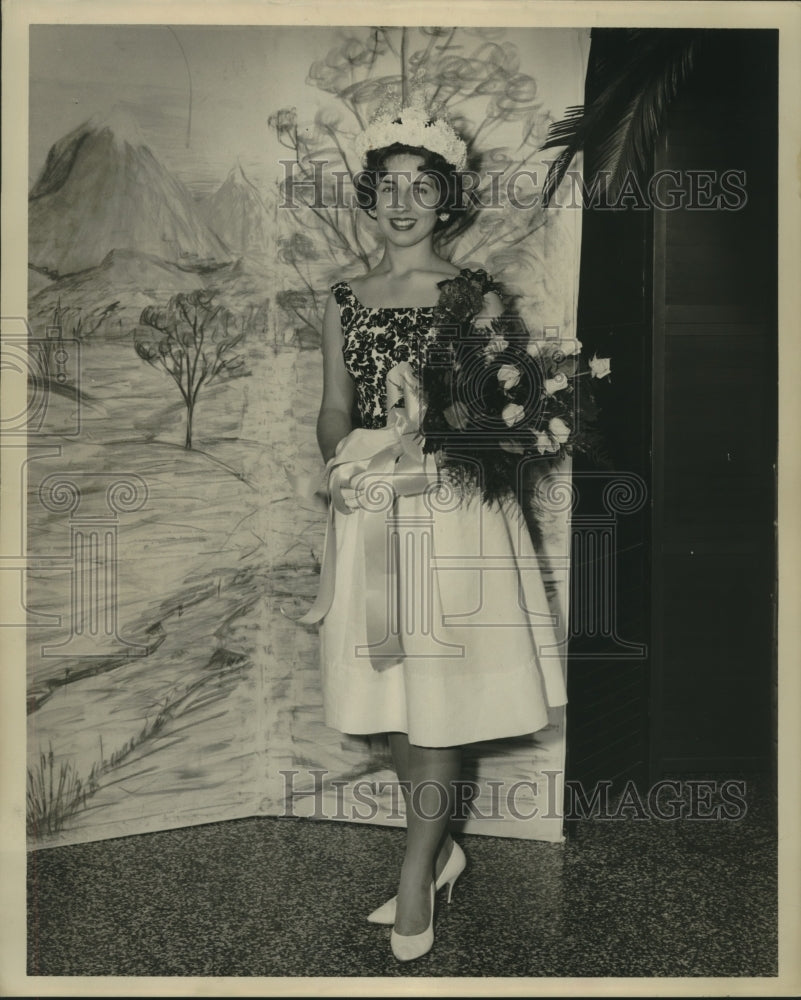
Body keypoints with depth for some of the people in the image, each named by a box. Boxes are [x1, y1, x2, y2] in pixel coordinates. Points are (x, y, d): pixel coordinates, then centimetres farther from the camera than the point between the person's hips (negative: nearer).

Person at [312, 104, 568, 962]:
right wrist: (344, 455, -8)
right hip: (370, 514, 4)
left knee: (438, 704, 0)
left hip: (453, 513, -4)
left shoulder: (476, 296, 1)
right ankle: (438, 851, 31)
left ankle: (415, 878, 19)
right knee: (391, 698, 9)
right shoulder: (343, 302, 12)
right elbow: (333, 409, 12)